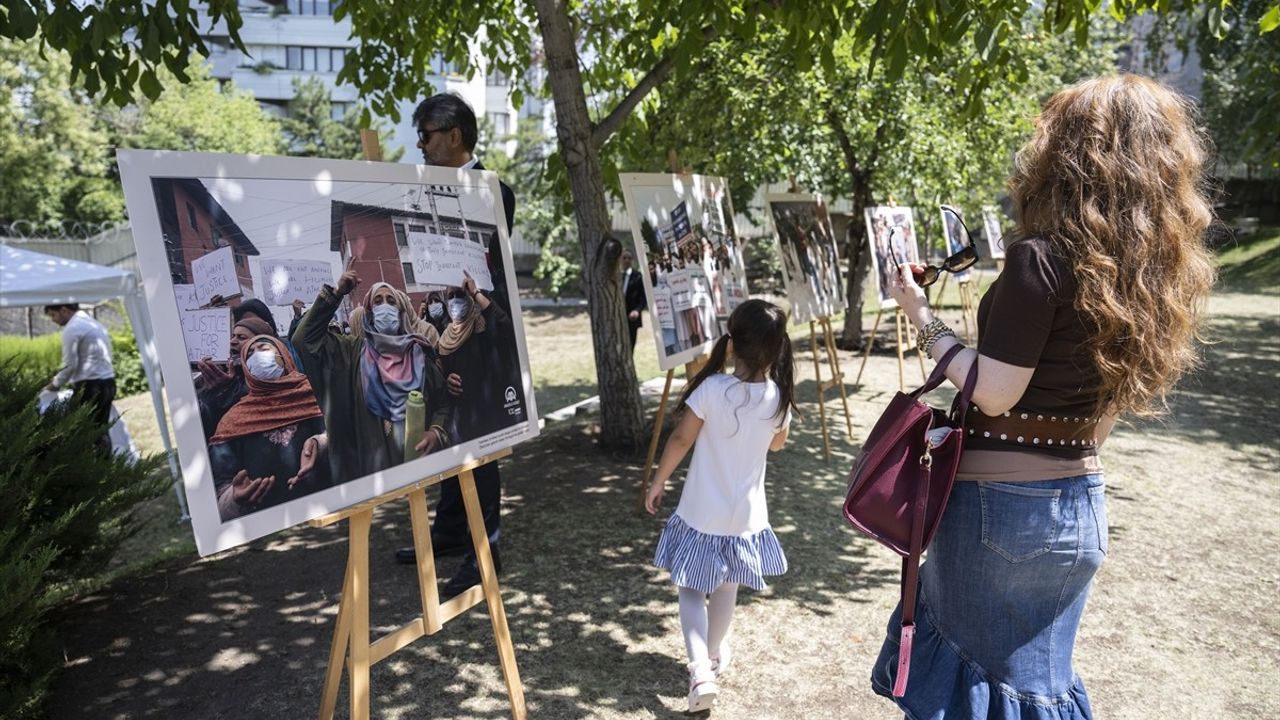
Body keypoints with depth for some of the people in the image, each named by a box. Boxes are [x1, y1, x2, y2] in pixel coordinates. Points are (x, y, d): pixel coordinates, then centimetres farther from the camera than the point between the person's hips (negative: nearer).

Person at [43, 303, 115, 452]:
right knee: (101, 430, 10)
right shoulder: (95, 324, 19)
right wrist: (74, 380, 22)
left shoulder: (72, 329, -8)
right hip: (108, 382, 9)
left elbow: (70, 364, -10)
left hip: (89, 385, -9)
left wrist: (55, 384, 4)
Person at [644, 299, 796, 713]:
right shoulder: (779, 397, -10)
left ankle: (700, 672, -6)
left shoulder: (712, 388, -21)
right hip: (746, 513, 3)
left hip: (702, 511, -3)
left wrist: (658, 483, 2)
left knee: (691, 589, 10)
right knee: (726, 589, 22)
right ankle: (715, 657, 41)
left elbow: (681, 440, -12)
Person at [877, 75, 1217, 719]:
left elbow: (993, 394, -17)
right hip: (1080, 503, 7)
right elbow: (1097, 398, 11)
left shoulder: (1041, 256, -19)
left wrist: (922, 316, -8)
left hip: (999, 499, -7)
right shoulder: (1159, 271, 3)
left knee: (966, 668, 11)